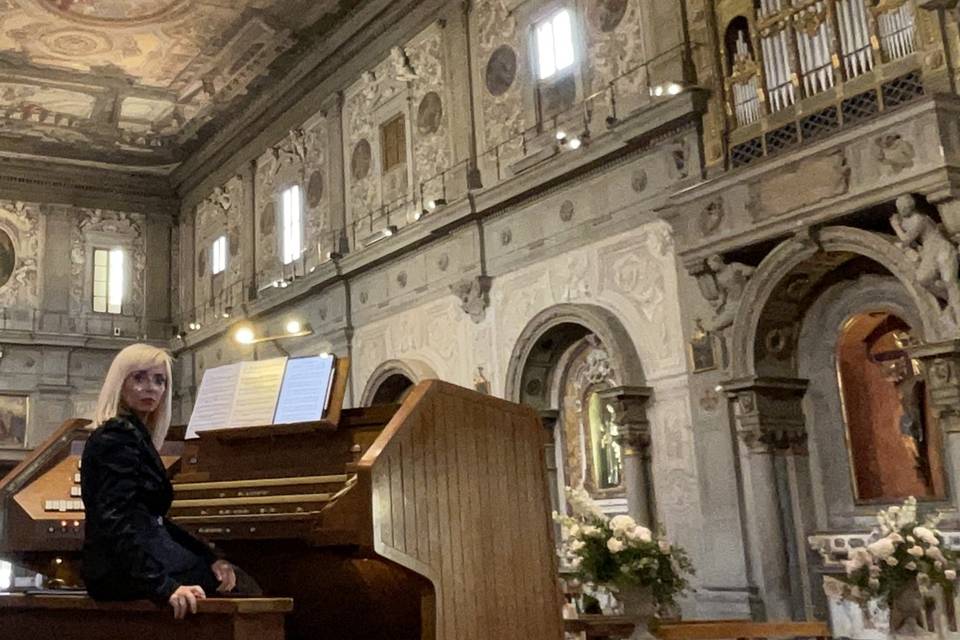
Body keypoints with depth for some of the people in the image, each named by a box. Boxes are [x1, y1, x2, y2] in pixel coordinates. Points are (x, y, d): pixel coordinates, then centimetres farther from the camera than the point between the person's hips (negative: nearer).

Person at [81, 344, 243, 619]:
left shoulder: (137, 435, 16)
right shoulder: (117, 437, -13)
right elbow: (118, 522, -25)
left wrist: (210, 557, 4)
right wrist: (165, 586, -34)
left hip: (142, 559, 9)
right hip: (126, 572, -9)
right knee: (239, 585, -2)